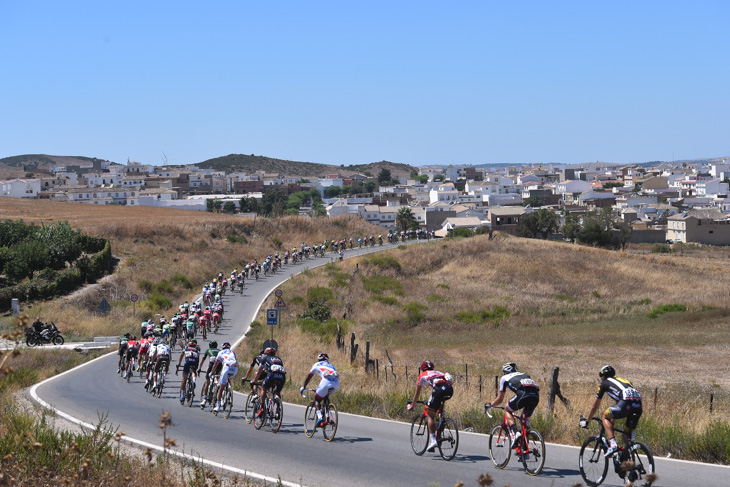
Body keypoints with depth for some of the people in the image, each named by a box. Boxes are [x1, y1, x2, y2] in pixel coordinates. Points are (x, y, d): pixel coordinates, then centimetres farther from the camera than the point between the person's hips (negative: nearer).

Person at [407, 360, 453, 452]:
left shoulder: (422, 375, 28)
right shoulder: (438, 373, 40)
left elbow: (417, 393, 34)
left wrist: (411, 406, 47)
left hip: (439, 389, -5)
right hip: (450, 390, 5)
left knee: (430, 415, 4)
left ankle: (433, 440, -9)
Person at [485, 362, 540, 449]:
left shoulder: (505, 378, 28)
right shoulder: (524, 374, 40)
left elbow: (499, 400, 32)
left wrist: (489, 404, 52)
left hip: (523, 393, -5)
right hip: (536, 396, 5)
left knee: (507, 411, 19)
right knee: (525, 418, 24)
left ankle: (515, 432, -6)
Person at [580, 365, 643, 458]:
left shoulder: (604, 383, 23)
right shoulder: (621, 380, 39)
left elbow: (594, 406, 29)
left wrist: (586, 420, 43)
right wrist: (612, 419, 62)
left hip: (626, 402, -6)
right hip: (638, 405, 6)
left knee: (605, 417, 17)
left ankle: (613, 445, 0)